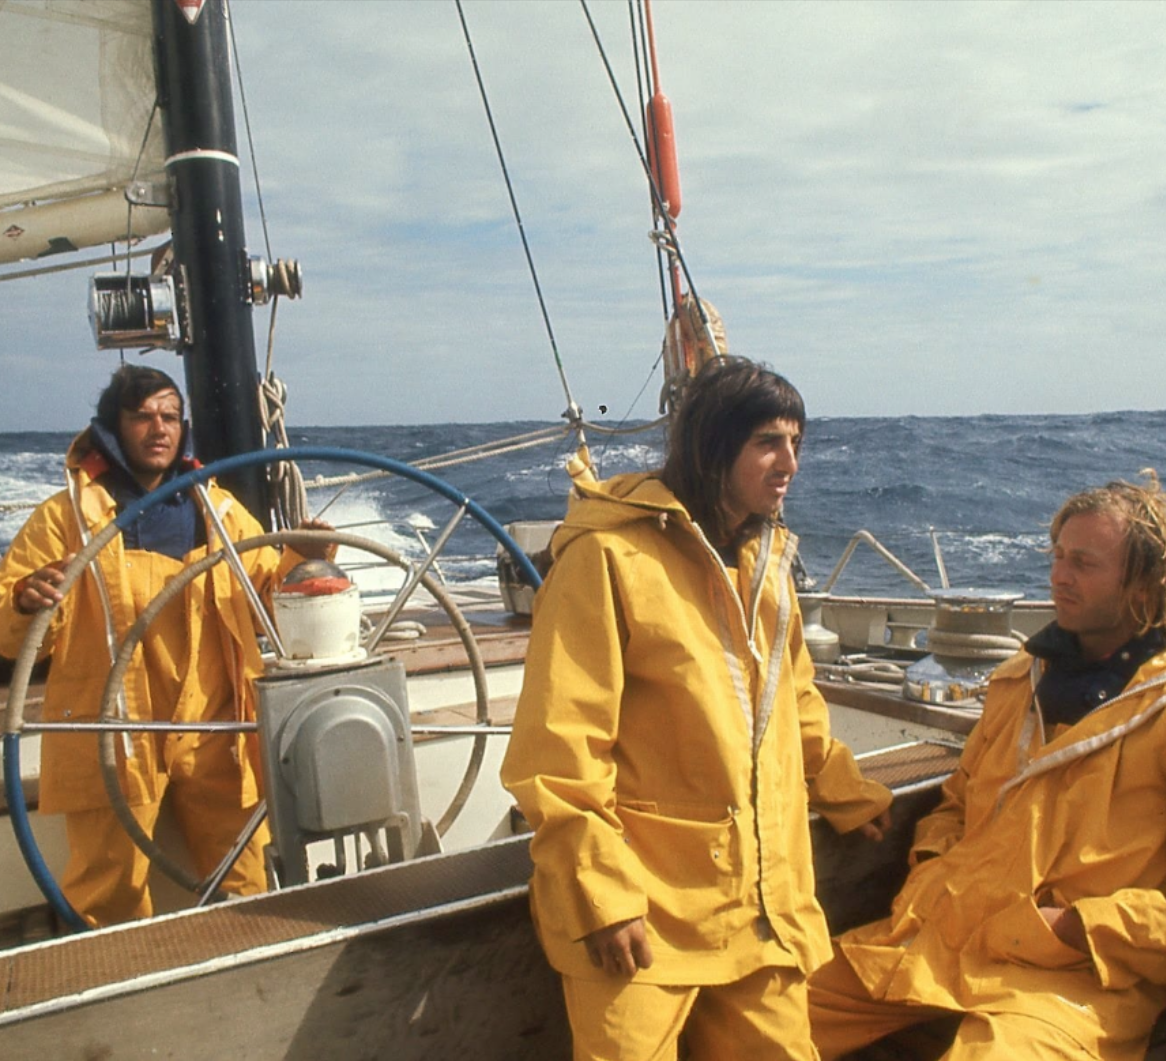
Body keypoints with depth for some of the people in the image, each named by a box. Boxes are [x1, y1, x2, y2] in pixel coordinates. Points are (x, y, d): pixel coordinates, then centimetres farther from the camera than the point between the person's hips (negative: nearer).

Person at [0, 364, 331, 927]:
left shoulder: (217, 508, 11)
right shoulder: (66, 515, 0)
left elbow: (267, 585, 17)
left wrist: (302, 558, -3)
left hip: (213, 733, 3)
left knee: (244, 884, 12)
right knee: (111, 900, 4)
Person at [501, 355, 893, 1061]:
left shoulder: (768, 557, 11)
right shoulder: (611, 555, -14)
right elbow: (559, 749, -16)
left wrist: (851, 794, 25)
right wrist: (601, 896, -17)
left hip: (767, 908, 7)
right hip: (647, 913, -6)